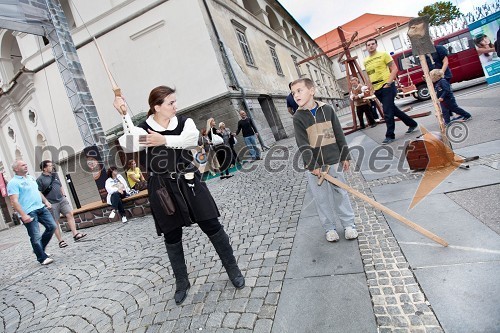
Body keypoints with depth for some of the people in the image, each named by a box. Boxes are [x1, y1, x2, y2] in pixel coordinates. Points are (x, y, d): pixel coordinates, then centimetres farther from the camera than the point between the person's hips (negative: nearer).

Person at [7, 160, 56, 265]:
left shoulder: (31, 178, 16)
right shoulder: (13, 183, -9)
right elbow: (14, 201, -16)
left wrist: (45, 201, 16)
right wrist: (23, 215, -23)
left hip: (41, 208, 8)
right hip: (29, 213, -8)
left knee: (52, 226, 7)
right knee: (36, 236, -1)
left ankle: (39, 249, 24)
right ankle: (42, 258, 10)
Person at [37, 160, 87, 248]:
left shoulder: (55, 174, 11)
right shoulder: (40, 180, -7)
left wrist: (64, 195, 15)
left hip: (62, 200, 5)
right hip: (52, 204, -5)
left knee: (70, 214, -8)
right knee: (55, 223, 3)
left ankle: (75, 235, -8)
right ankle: (61, 241, 11)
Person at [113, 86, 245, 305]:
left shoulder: (184, 122, 1)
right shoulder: (143, 129, -1)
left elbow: (192, 137, -20)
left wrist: (165, 140, -31)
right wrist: (124, 115, -24)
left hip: (188, 183, 1)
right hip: (162, 188, 0)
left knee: (212, 226, 2)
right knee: (172, 236, 10)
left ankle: (232, 269, 23)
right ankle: (182, 282, 32)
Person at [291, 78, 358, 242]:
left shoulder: (327, 109, 0)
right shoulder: (298, 117, -6)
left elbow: (339, 134, 5)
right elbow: (303, 145, -12)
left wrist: (344, 156, 7)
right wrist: (312, 166, -17)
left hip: (333, 161, 1)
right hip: (314, 164, -1)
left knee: (340, 193, 11)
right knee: (321, 198, 7)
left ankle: (348, 224, 27)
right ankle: (329, 228, 23)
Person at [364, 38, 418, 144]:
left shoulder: (383, 54, -2)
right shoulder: (365, 61, 12)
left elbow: (394, 69, -5)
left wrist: (388, 83, -16)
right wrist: (372, 88, 9)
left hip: (387, 87, -7)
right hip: (377, 89, 7)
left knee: (387, 112, -10)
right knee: (393, 109, 15)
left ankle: (390, 135, 0)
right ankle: (412, 124, 32)